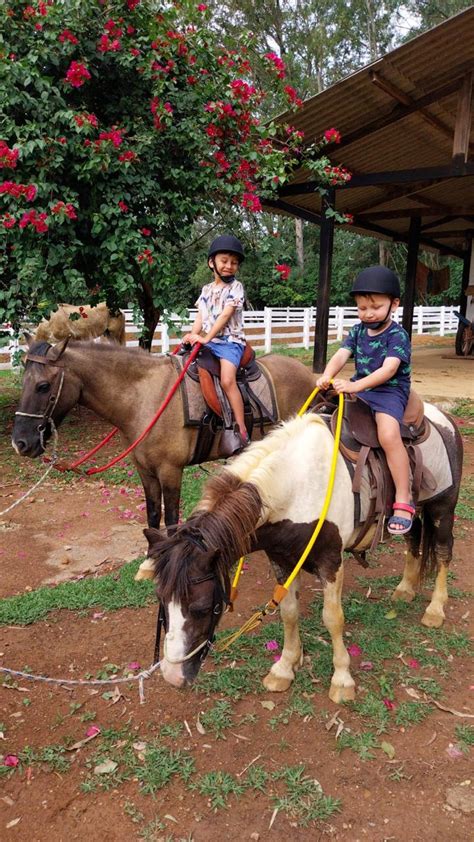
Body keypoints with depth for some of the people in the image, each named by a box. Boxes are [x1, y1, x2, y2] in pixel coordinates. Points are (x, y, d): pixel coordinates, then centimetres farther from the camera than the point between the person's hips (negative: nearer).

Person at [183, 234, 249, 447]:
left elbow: (226, 314, -11)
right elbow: (200, 317, 11)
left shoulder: (236, 287, -1)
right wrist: (192, 335, -9)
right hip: (208, 342, 7)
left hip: (230, 341, -7)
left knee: (227, 380, -26)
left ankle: (241, 430, -24)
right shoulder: (206, 290, 16)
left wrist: (206, 338, -19)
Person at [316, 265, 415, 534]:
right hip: (359, 387, 7)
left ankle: (404, 500, -23)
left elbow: (388, 369, -24)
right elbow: (342, 354, -5)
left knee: (389, 434, -31)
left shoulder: (398, 335, -10)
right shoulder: (358, 331, 9)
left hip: (390, 391, -7)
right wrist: (328, 375, -28)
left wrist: (355, 386, -38)